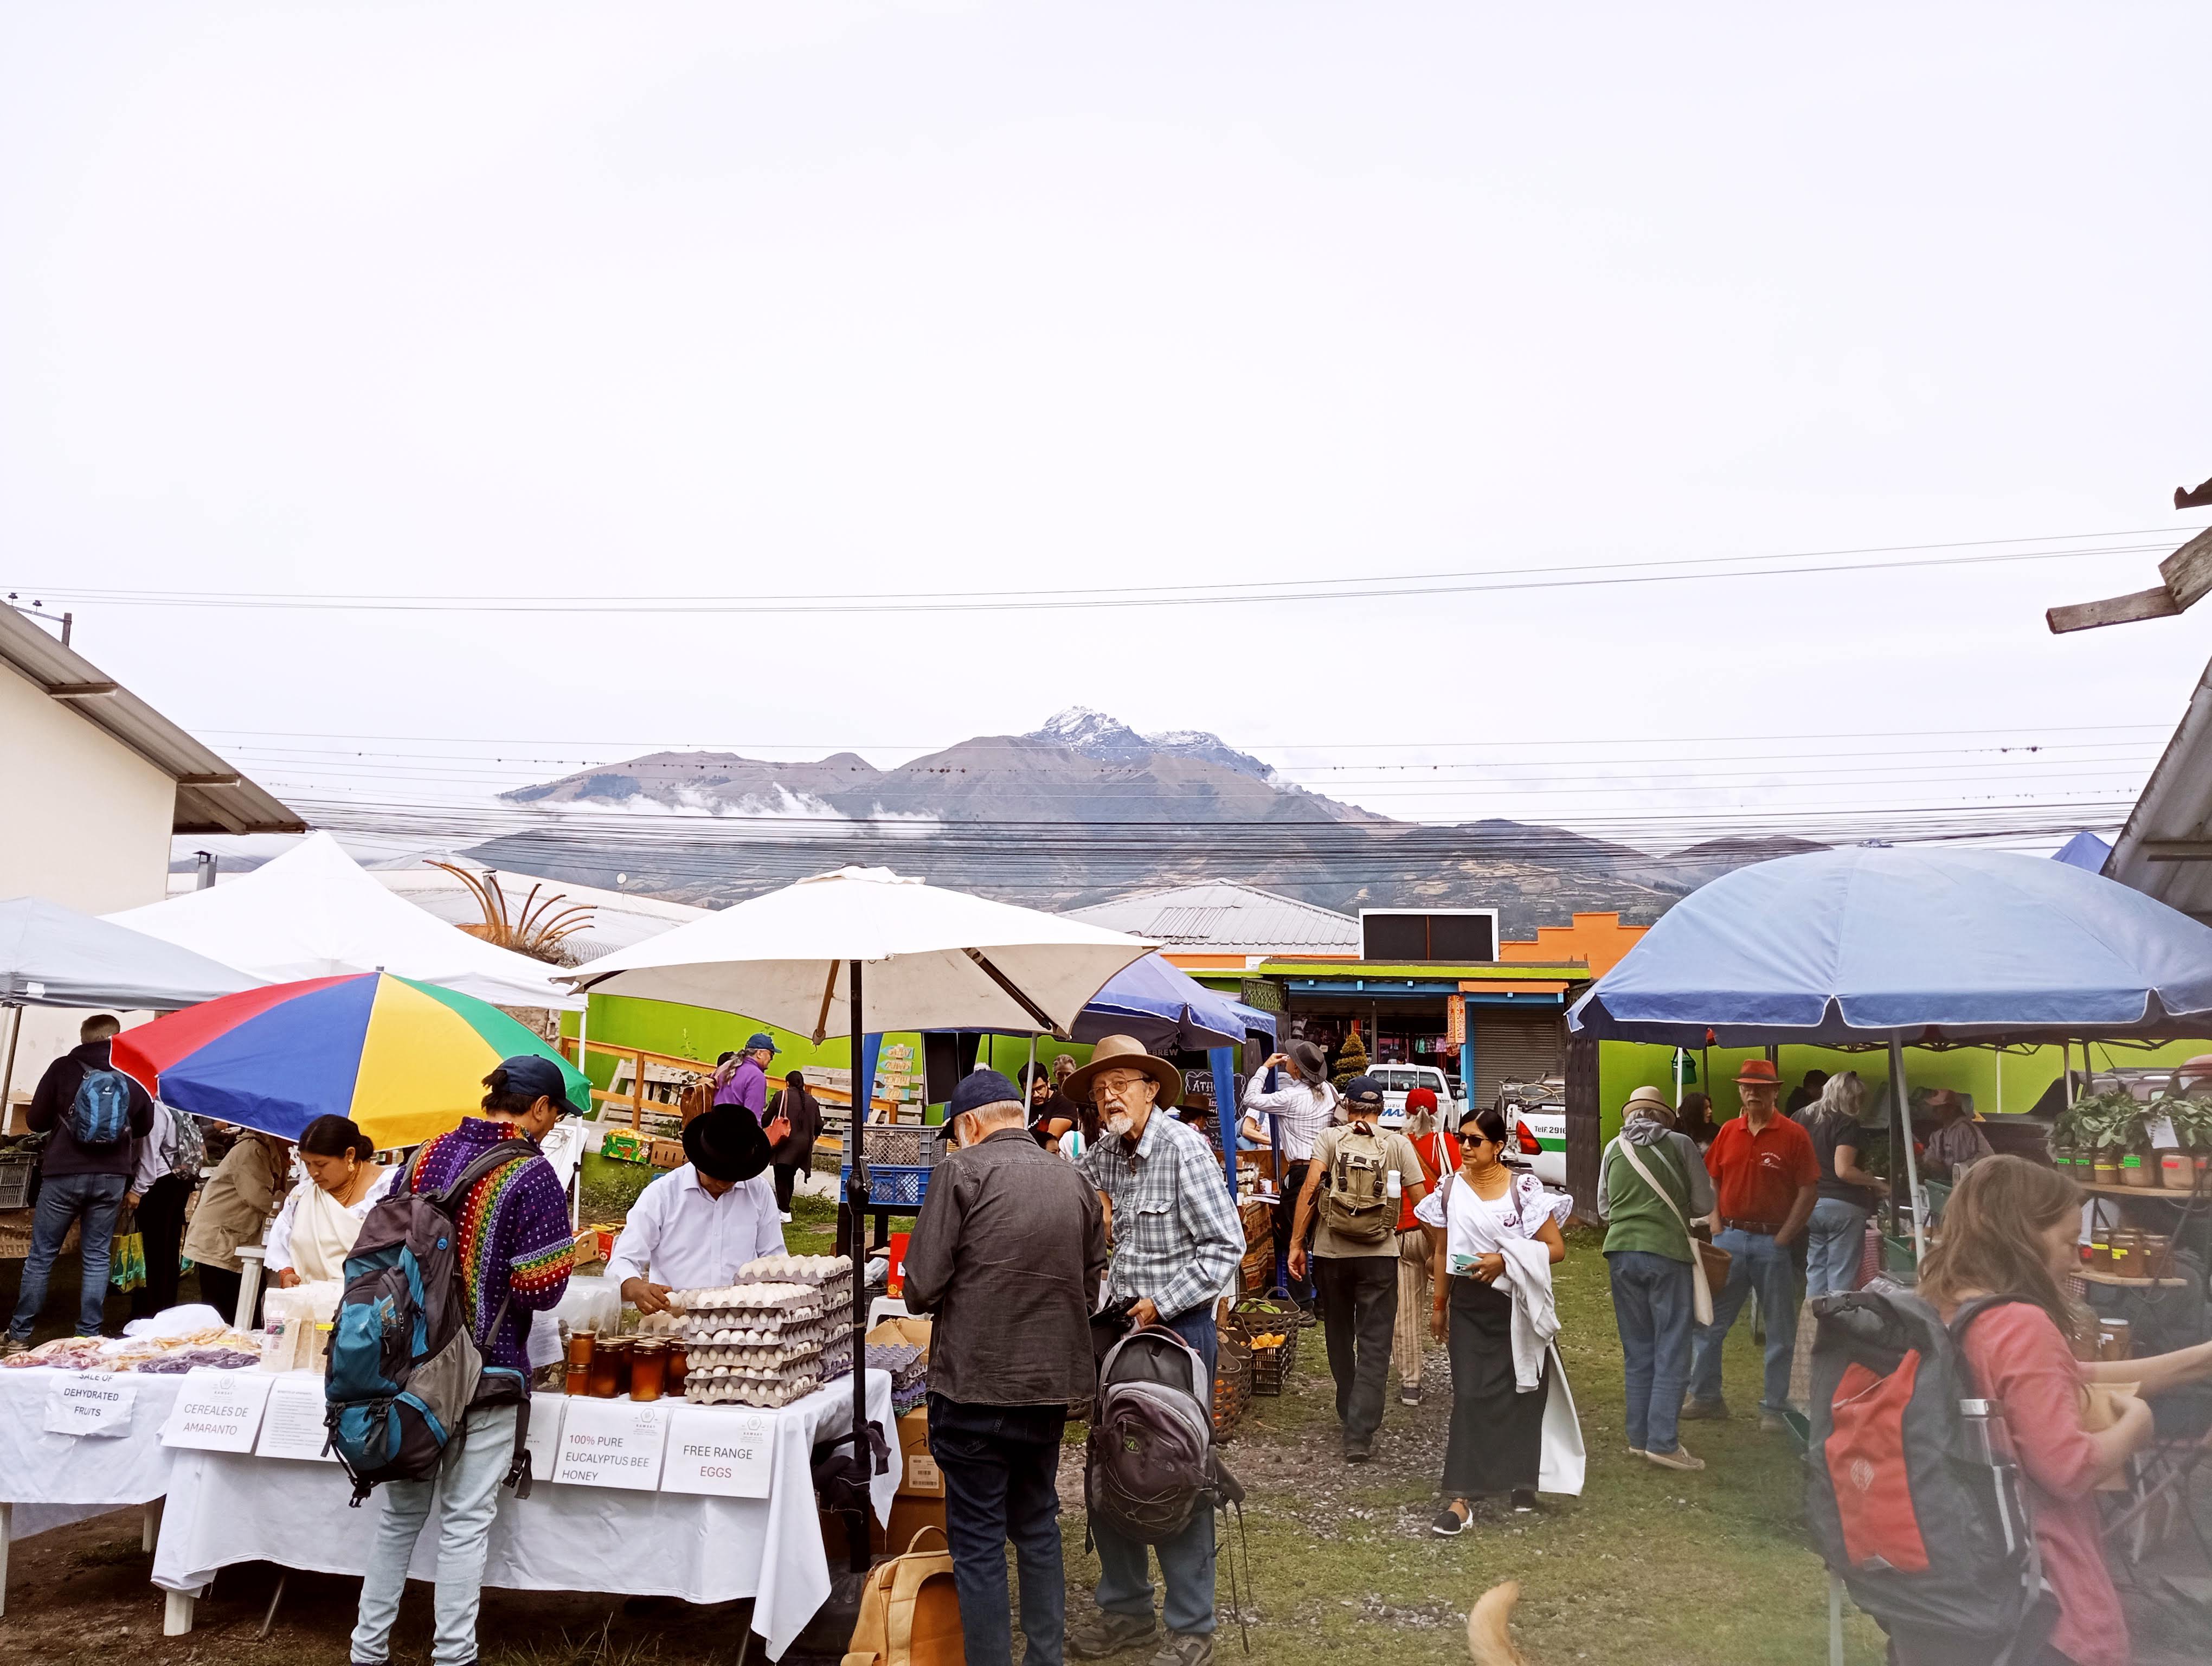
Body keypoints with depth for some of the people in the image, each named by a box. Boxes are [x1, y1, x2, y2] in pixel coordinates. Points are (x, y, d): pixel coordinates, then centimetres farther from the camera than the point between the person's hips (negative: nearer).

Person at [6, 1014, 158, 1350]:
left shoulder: (63, 1068, -5)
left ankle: (20, 1335, 18)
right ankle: (89, 1335, 11)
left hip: (63, 1175, -1)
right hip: (111, 1177, 1)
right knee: (96, 1257, 9)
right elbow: (144, 1127, 10)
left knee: (41, 1255, 10)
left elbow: (35, 1121, 1)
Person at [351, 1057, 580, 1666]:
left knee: (400, 1512, 19)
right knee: (466, 1522, 7)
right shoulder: (532, 1176, -16)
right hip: (486, 1368, -6)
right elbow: (542, 1290, -16)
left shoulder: (427, 1154, 3)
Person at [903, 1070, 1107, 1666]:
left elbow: (922, 1286, -13)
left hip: (976, 1383, -5)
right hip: (1051, 1384, 6)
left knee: (978, 1539, 6)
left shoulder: (963, 1170, -11)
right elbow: (1091, 1287, 11)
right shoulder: (1074, 1181, 5)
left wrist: (941, 1298, 8)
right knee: (1038, 1526, 21)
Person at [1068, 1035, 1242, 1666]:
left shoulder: (1183, 1148, -16)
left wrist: (1160, 1304, -17)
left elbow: (1227, 1247, -17)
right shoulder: (1107, 1152, 4)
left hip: (1177, 1325, -7)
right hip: (1122, 1324, 7)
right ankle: (1126, 1608, 30)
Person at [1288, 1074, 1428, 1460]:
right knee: (1374, 1347, 2)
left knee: (1339, 1338, 20)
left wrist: (1296, 1243, -9)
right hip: (1379, 1255, -1)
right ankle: (1359, 1435, -7)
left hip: (1331, 1253, 1)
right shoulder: (1398, 1144, 2)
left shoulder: (1329, 1138, 0)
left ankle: (1349, 1413, 35)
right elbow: (1421, 1202, -1)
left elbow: (1309, 1190, -12)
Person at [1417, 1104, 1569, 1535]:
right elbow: (1443, 1252, 11)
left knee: (1523, 1395, 7)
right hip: (1470, 1306, 2)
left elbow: (1556, 1248, -9)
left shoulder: (1524, 1187, -8)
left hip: (1519, 1305, -2)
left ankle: (1522, 1480, 28)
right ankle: (1460, 1498, -4)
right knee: (1470, 1397, -4)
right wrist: (1438, 1305, 13)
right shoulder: (1450, 1189, 2)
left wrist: (1505, 1261, -20)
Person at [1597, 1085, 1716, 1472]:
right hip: (1667, 1253, -4)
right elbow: (1704, 1204, 6)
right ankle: (1662, 1442, -1)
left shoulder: (1614, 1149, 9)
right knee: (1671, 1351, 2)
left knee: (1637, 1350, 13)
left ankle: (1639, 1437, 17)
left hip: (1621, 1252, 4)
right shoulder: (1680, 1144, 0)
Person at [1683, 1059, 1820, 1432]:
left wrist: (1782, 1240, -11)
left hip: (1773, 1242, -4)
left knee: (1780, 1330, 6)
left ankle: (1774, 1407, 17)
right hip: (1729, 1239, 4)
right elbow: (1711, 1182, 12)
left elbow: (1809, 1192, -7)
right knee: (1708, 1321, 7)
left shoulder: (1794, 1135, -5)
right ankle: (1705, 1397, 19)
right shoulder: (1728, 1132, 7)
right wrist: (1717, 1229, 1)